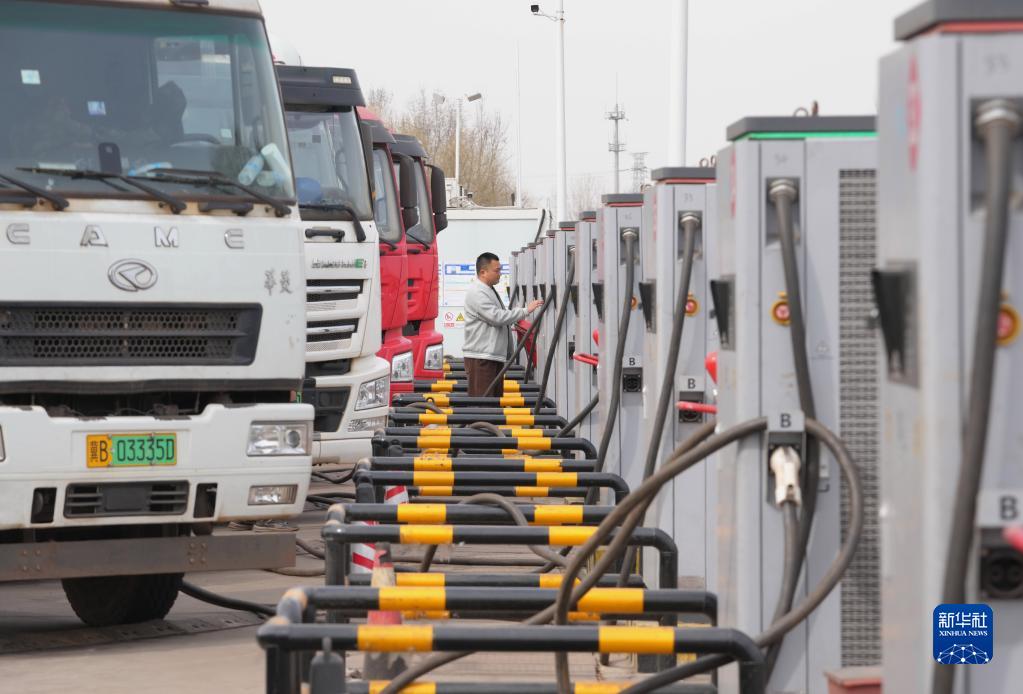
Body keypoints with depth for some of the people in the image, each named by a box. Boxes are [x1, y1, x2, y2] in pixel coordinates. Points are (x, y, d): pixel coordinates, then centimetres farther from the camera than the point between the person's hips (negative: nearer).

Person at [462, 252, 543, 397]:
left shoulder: (489, 290, 19)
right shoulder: (476, 293, -15)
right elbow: (497, 317, -22)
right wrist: (525, 311, -17)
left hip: (494, 356, 11)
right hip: (480, 357, -11)